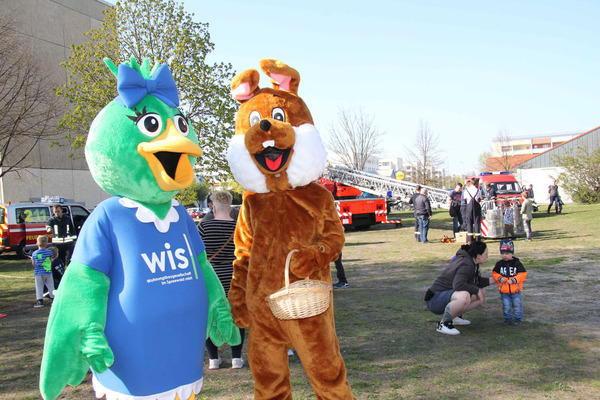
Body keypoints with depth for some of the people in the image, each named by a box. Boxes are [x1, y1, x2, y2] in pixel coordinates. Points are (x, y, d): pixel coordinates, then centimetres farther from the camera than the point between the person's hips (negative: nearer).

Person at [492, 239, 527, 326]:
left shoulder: (517, 263, -5)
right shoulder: (499, 264, 1)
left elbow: (523, 274, -5)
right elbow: (495, 273, 8)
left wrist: (514, 280, -16)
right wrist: (500, 279, -12)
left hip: (515, 289, -1)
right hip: (503, 290, 1)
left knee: (517, 304, 4)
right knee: (506, 305, 4)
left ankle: (517, 318, 19)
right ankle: (508, 318, 19)